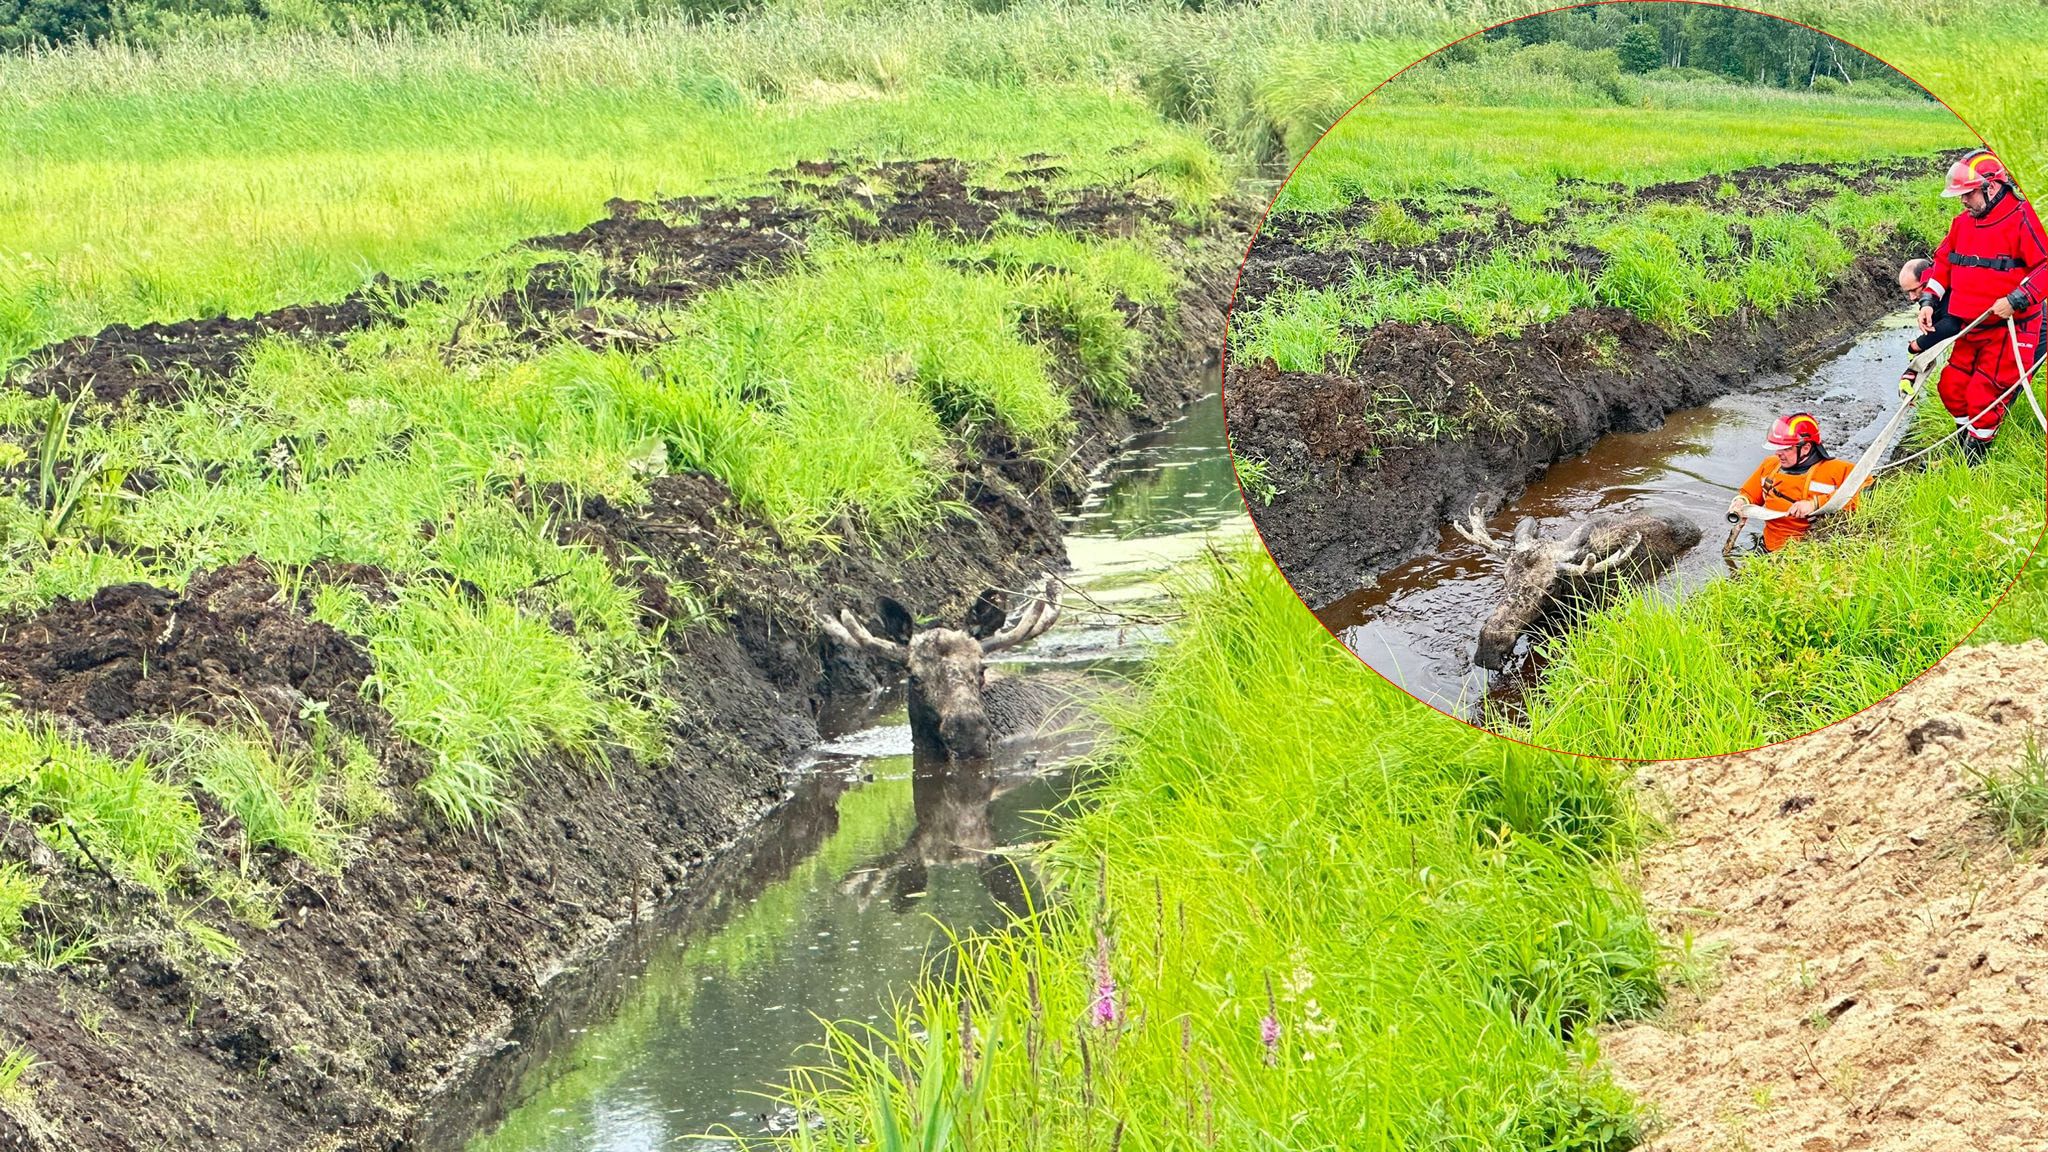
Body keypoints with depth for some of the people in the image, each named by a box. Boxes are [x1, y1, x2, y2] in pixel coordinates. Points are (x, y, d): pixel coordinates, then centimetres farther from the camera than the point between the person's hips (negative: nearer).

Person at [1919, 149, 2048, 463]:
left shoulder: (2020, 219, -16)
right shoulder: (1963, 222, 7)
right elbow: (1943, 263, 16)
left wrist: (2016, 300, -25)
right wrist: (1928, 301, 3)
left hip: (2009, 328, -8)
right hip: (1970, 328, 8)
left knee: (1984, 397, -4)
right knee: (1952, 388, 12)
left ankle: (1973, 459, 14)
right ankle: (1966, 443, 33)